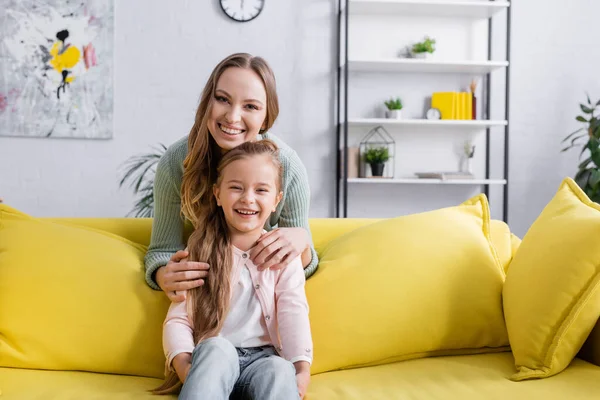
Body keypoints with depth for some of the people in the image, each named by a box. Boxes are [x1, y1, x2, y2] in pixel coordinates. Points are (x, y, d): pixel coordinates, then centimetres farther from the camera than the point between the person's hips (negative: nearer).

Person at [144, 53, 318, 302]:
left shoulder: (288, 167, -24)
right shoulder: (175, 162, -21)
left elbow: (300, 269, -14)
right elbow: (162, 249, -11)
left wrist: (301, 242, -38)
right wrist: (164, 276, -35)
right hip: (203, 278, 0)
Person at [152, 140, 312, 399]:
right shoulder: (200, 251, 7)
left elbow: (293, 314, -4)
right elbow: (178, 319, 0)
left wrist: (302, 369, -21)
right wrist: (183, 364, -21)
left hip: (264, 359, 0)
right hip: (210, 360, 0)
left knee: (279, 371, -34)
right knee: (217, 348, -35)